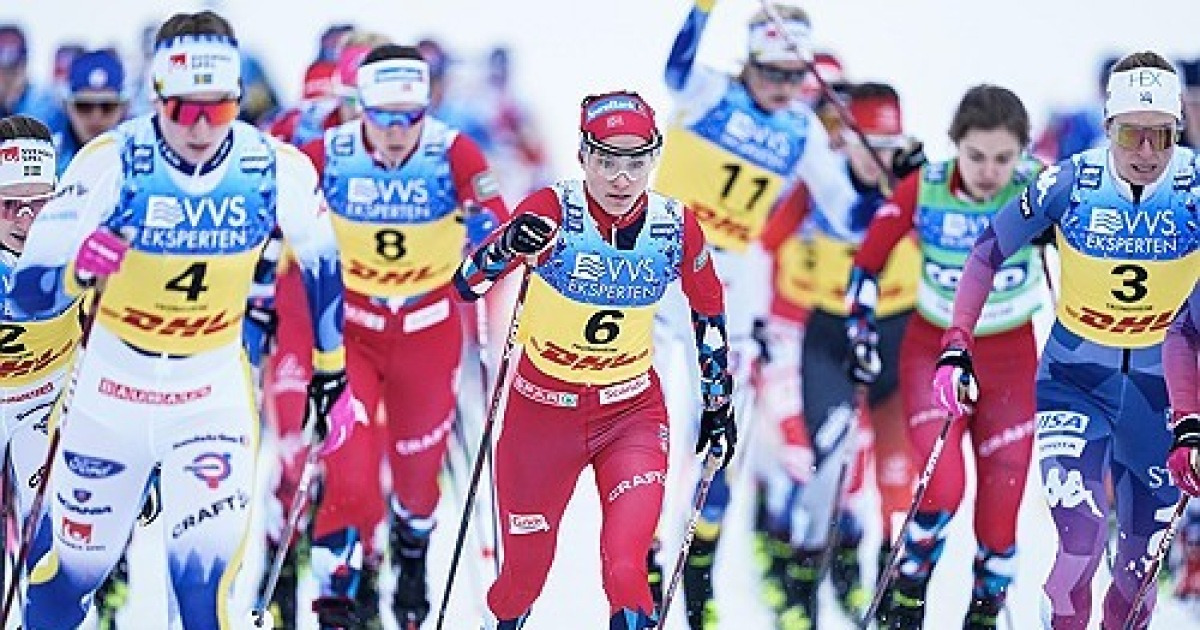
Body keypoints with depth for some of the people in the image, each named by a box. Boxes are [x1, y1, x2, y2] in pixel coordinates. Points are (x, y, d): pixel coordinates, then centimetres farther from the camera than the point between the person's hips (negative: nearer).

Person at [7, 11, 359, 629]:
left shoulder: (276, 169, -16)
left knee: (206, 570, -16)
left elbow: (322, 267, 4)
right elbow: (27, 293, -26)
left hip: (213, 389, 0)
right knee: (75, 561, 15)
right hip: (113, 385, 0)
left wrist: (332, 377, 10)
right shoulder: (112, 161, -22)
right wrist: (75, 266, -48)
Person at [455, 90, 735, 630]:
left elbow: (708, 312, 9)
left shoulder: (675, 226, -9)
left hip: (633, 412, 1)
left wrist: (718, 403, 16)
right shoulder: (552, 211, -17)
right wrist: (508, 246, -46)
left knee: (626, 571, -20)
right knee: (524, 578, 13)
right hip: (542, 411, -1)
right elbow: (466, 284, -26)